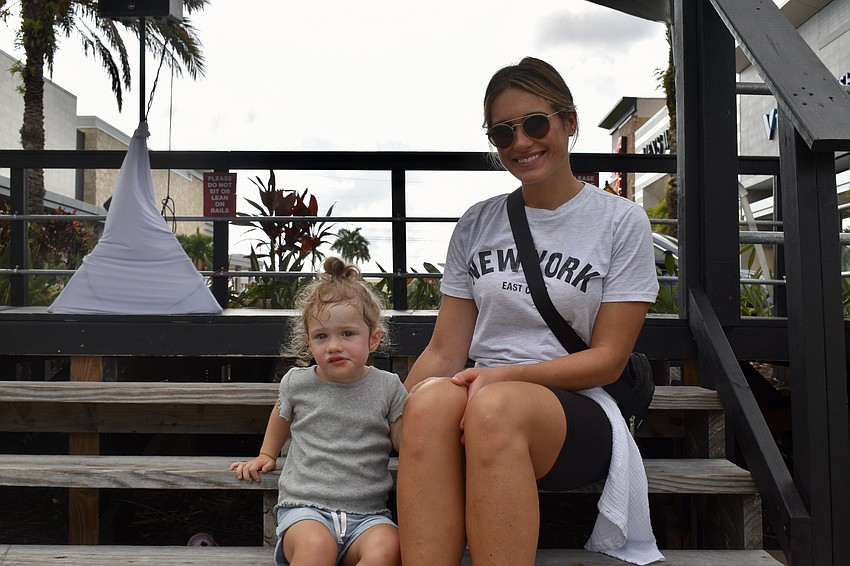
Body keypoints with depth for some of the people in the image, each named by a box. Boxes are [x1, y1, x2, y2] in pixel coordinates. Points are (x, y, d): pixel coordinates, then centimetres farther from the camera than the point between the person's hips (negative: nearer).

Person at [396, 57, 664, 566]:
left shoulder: (622, 221, 5)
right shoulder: (477, 225, 13)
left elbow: (608, 360, -2)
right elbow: (445, 352, 9)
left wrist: (505, 376, -16)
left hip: (579, 411, -2)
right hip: (480, 401, 3)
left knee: (497, 407, -37)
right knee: (431, 401, -34)